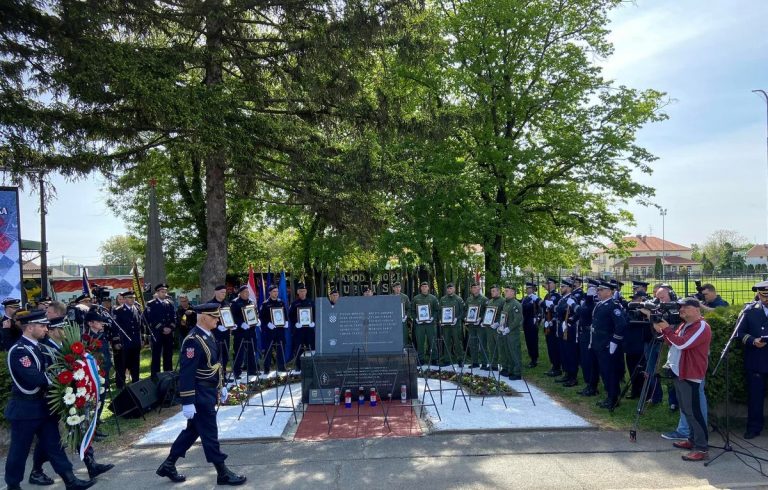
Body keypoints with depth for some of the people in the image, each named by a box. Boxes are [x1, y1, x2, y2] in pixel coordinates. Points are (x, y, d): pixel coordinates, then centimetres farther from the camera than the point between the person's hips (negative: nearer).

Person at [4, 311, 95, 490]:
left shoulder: (38, 347, 9)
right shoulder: (18, 350, -19)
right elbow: (34, 378, -28)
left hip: (43, 405, 8)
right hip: (24, 409, -8)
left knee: (53, 443, 9)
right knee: (20, 449, 8)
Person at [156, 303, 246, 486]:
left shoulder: (208, 335, 8)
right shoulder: (193, 341, -22)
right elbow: (186, 373, -24)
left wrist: (221, 387, 21)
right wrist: (187, 402, -24)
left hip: (208, 393, 10)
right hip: (200, 396, -10)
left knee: (193, 430, 19)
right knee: (210, 433, 2)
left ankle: (168, 465, 31)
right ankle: (223, 473, 12)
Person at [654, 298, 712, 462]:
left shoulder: (701, 327, -15)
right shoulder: (685, 325, 15)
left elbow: (682, 344, -25)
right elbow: (672, 343, 16)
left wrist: (666, 328, -20)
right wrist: (662, 331, 1)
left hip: (690, 375, -10)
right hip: (679, 372, 10)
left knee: (693, 411, -9)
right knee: (686, 410, 16)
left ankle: (702, 448, -5)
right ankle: (693, 440, 27)